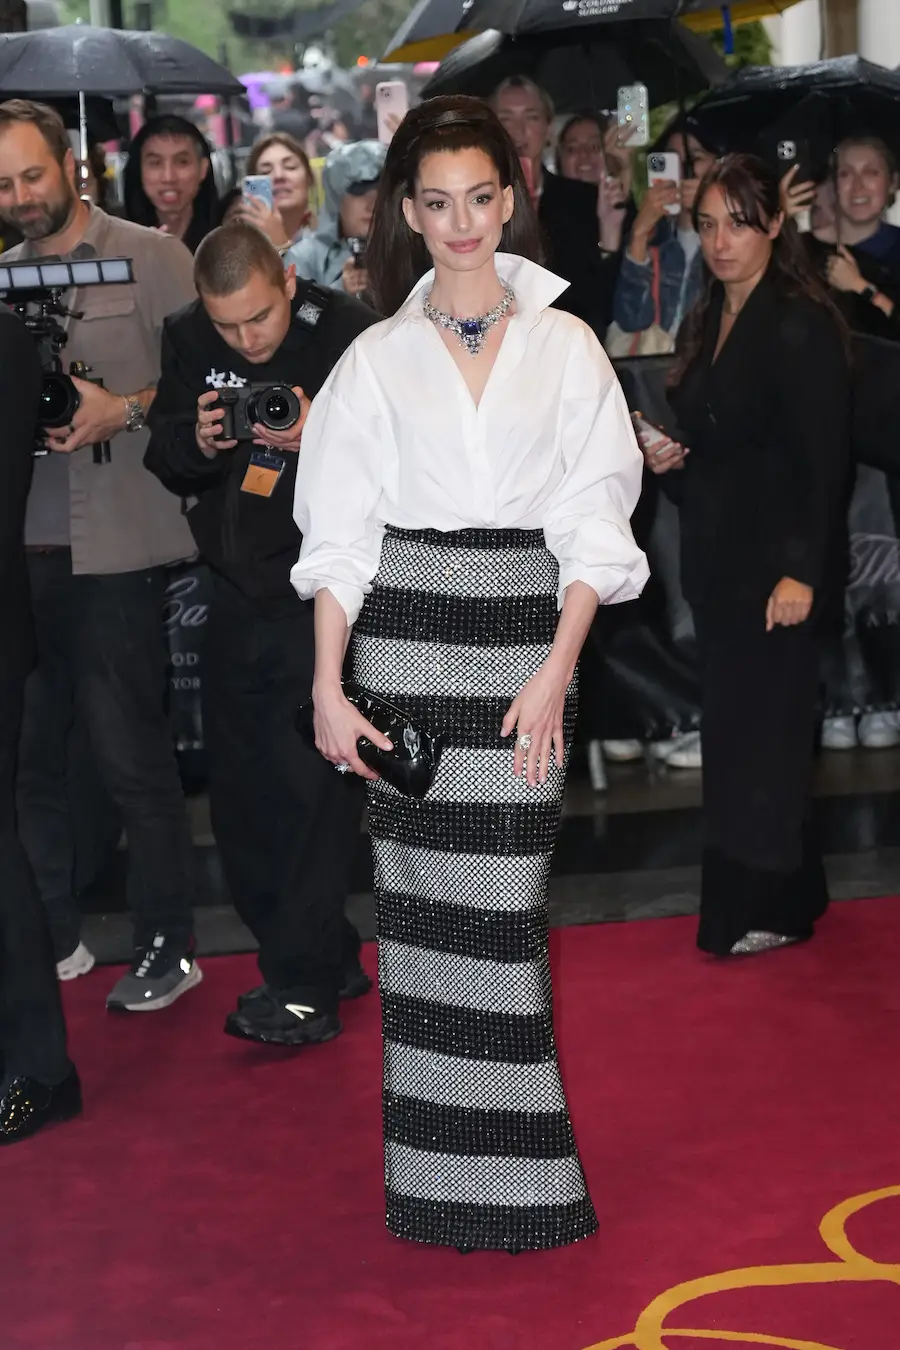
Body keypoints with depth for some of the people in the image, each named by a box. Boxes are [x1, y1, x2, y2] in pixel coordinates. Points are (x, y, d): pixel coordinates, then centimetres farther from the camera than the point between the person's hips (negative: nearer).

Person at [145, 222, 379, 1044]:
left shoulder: (353, 337, -12)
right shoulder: (187, 341, 3)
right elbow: (165, 464, 8)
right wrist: (197, 443, -14)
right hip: (239, 597, 6)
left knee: (313, 784, -9)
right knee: (242, 795, 11)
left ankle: (305, 986, -1)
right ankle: (328, 960, 25)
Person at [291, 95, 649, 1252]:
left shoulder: (564, 344, 6)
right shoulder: (377, 356, 8)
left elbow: (593, 524, 2)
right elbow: (339, 536, 5)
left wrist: (557, 669, -8)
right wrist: (328, 686, -4)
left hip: (527, 637, -1)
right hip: (403, 636, 1)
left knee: (504, 893, -3)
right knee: (422, 891, 1)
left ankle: (515, 1163, 7)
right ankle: (440, 1168, 11)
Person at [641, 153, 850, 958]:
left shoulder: (801, 324, -13)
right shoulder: (709, 322, 12)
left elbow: (825, 459, -18)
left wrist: (801, 570, -22)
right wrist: (668, 458, 1)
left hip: (778, 564, -8)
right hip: (719, 559, 8)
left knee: (761, 731, -3)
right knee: (736, 731, 12)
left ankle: (765, 910, 8)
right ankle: (781, 893, 23)